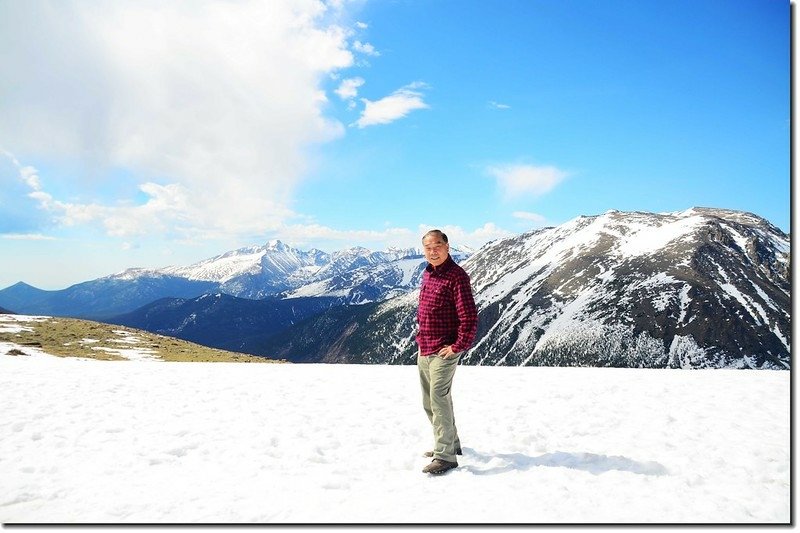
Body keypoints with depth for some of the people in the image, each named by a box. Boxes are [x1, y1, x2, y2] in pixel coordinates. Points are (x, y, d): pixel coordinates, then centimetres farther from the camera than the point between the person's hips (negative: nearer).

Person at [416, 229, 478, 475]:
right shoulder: (427, 274, 11)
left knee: (439, 400, -10)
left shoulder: (456, 276, -16)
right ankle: (451, 443, 33)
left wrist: (458, 347, -17)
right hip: (423, 351, 9)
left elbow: (469, 318, -20)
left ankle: (445, 456, -1)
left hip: (443, 353, -9)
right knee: (430, 403, 17)